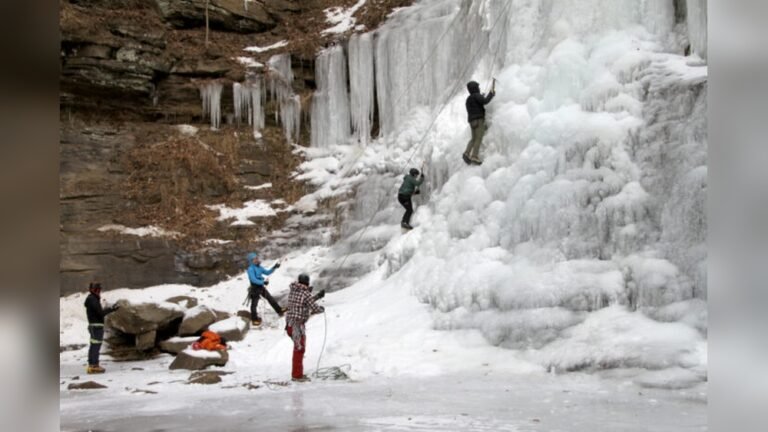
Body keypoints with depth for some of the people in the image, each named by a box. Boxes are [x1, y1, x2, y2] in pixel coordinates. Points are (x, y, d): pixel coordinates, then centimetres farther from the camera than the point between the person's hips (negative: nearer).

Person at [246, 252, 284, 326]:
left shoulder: (259, 267, 5)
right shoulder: (250, 269, -20)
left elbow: (267, 272, 14)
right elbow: (253, 279, -28)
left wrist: (274, 267, 2)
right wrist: (263, 282, -29)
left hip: (261, 287, 8)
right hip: (255, 289, -8)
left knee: (270, 298, 17)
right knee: (254, 304, 4)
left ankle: (279, 310, 31)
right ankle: (254, 320, 17)